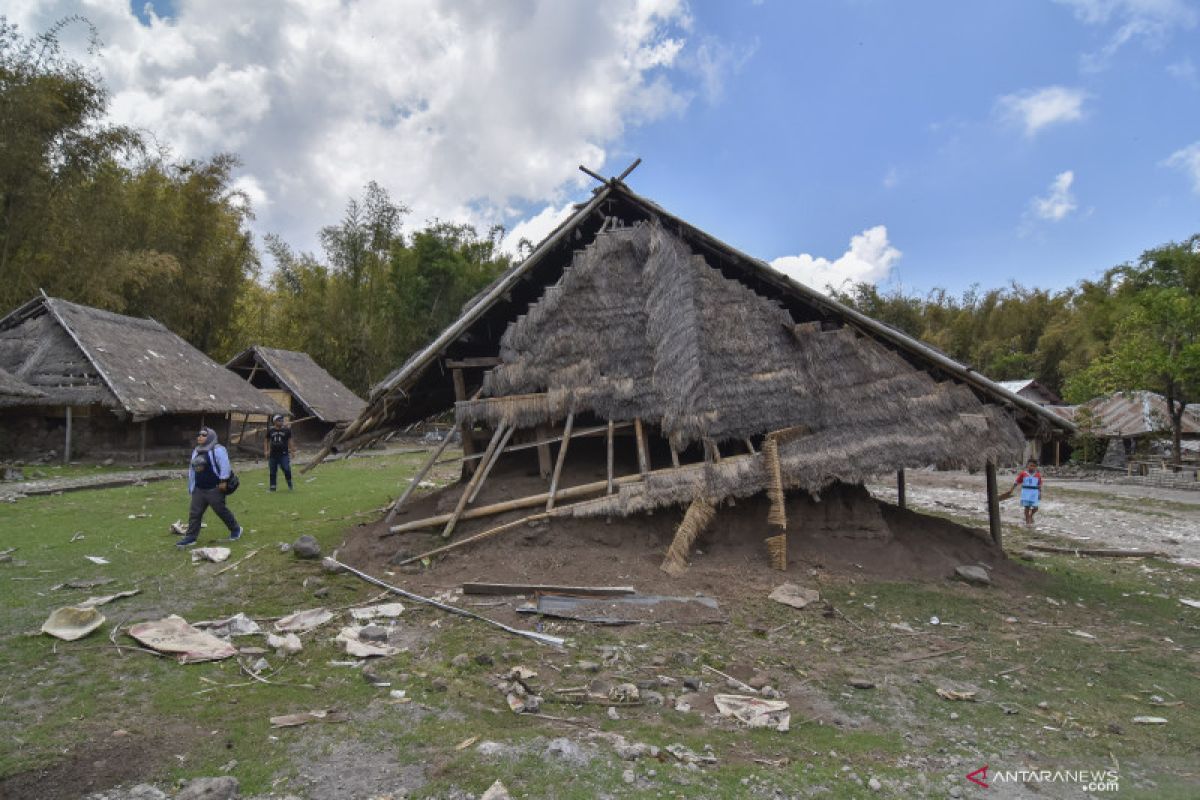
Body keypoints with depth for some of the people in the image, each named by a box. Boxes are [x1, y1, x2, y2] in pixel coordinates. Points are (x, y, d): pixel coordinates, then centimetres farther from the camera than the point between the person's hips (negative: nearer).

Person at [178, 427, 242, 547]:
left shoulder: (217, 450, -12)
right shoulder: (196, 452, 15)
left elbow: (225, 465, -19)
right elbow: (192, 470, 21)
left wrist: (223, 481, -23)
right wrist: (191, 487, 20)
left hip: (214, 489, -8)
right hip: (199, 490, 8)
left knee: (221, 510, 1)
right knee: (194, 513, 4)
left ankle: (235, 529, 18)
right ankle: (190, 537, 9)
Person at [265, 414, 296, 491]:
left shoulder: (286, 430, 2)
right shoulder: (270, 430, 6)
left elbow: (290, 441, 5)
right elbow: (266, 441, 13)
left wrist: (292, 451, 0)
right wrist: (266, 451, 4)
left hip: (284, 454, -2)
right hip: (273, 455, 2)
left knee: (287, 469, -11)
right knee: (272, 471, 8)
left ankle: (290, 485, 5)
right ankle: (273, 487, 18)